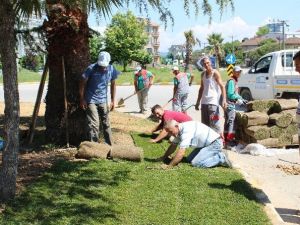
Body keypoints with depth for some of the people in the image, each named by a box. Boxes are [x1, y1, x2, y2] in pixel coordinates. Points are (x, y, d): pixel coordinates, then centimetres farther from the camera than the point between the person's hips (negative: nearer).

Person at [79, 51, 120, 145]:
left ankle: (109, 145, 22)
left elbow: (113, 84, 8)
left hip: (103, 100, 4)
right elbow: (82, 83, -8)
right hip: (91, 101, -4)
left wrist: (112, 100, 8)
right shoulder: (91, 69, -17)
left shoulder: (112, 69, -5)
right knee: (94, 124, -10)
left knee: (106, 123, 10)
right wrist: (82, 99, -9)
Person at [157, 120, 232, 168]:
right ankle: (216, 154, 14)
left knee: (195, 163, -18)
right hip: (206, 144, 10)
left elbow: (181, 153, -32)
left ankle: (221, 158, -6)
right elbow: (173, 145, 16)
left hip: (214, 143, -10)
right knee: (190, 159, 11)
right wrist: (164, 157, 17)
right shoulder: (179, 130, 1)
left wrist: (169, 166, -26)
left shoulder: (186, 131, -29)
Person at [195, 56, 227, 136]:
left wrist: (224, 100, -26)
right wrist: (198, 102, 20)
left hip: (213, 102, -7)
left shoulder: (215, 73, -6)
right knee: (205, 124, 11)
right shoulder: (203, 74, 13)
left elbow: (222, 86, -14)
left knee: (214, 123, -11)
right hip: (204, 102, 7)